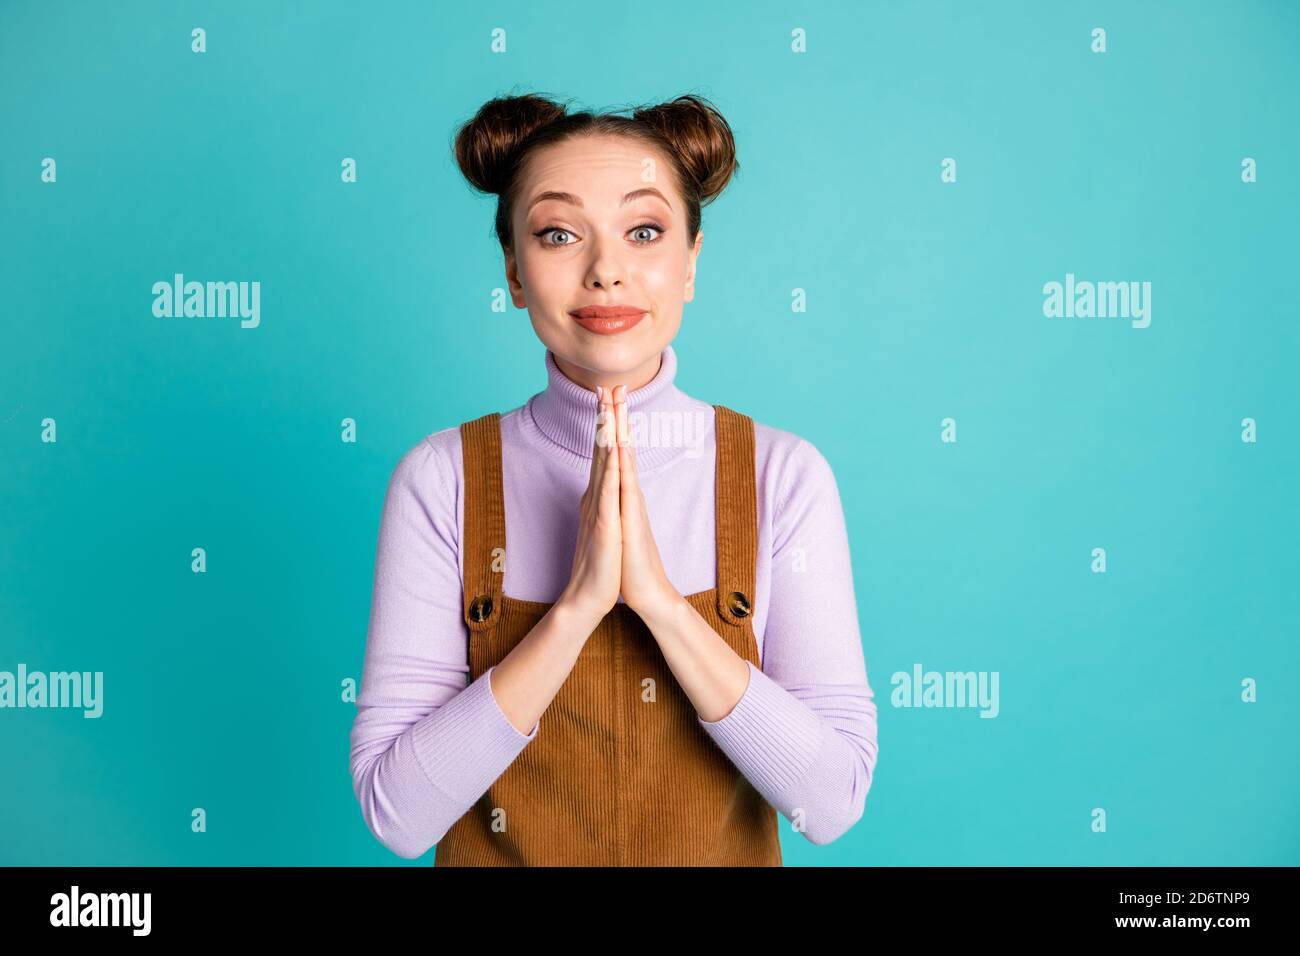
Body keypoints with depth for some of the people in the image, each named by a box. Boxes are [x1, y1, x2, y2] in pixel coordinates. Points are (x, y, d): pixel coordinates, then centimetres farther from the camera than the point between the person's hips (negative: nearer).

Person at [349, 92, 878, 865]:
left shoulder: (784, 475, -14)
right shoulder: (441, 479, -15)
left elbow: (834, 801, -18)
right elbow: (396, 813, -19)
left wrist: (659, 597, -27)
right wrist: (577, 604, -29)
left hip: (725, 851, 1)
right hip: (501, 853, 0)